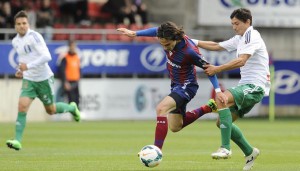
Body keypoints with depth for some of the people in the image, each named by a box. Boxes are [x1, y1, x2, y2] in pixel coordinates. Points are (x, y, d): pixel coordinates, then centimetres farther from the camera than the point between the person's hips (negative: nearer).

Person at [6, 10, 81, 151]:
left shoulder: (34, 36, -18)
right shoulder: (15, 42, 4)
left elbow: (46, 56, -27)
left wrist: (28, 66, -32)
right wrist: (20, 70, 5)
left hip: (44, 79, -4)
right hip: (28, 80, 4)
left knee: (51, 110, 12)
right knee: (22, 106, -17)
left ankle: (72, 108, 44)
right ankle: (17, 141, -17)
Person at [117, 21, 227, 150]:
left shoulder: (189, 51, -31)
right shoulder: (167, 37, -15)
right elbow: (156, 31, 10)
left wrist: (218, 90, -18)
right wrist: (134, 33, 16)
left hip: (186, 86, -8)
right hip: (176, 85, 8)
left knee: (161, 108, -31)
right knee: (175, 127, 17)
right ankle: (208, 108, 33)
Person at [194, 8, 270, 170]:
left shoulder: (252, 36, -10)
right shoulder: (239, 39, 19)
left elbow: (241, 61, -24)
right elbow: (216, 46, 28)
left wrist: (217, 69, -26)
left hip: (255, 86, -10)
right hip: (245, 85, 10)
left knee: (221, 99, -32)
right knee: (222, 122, 8)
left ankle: (225, 148, -35)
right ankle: (250, 153, 21)